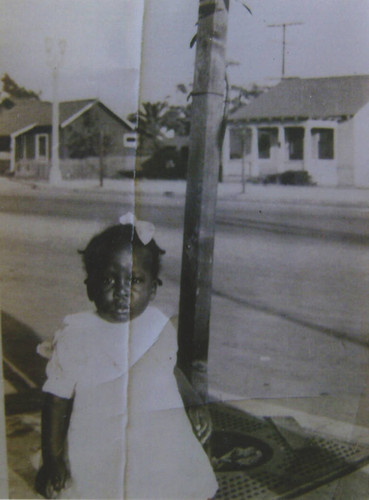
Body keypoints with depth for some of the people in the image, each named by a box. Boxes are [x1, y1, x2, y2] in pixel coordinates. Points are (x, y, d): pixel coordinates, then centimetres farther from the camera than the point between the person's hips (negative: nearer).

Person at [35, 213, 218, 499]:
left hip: (163, 454, 3)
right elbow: (57, 401, -6)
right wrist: (52, 458, -4)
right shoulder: (75, 337, -12)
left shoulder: (161, 329, -3)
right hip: (96, 461, -2)